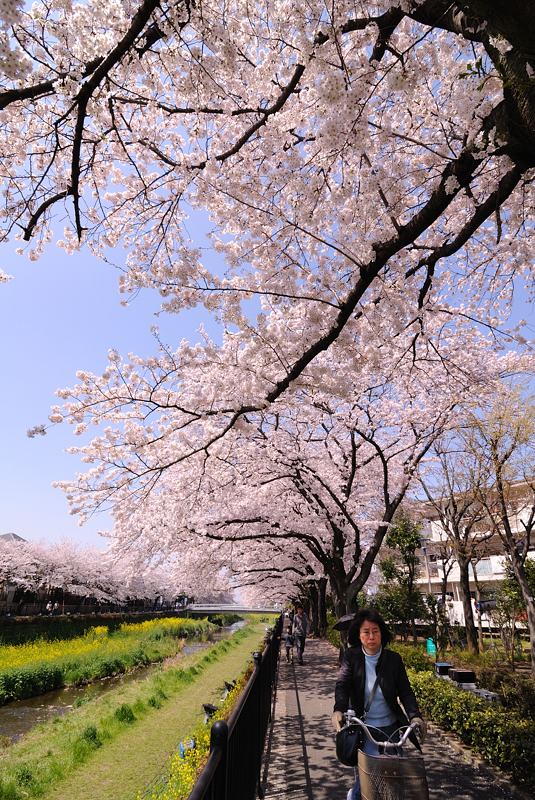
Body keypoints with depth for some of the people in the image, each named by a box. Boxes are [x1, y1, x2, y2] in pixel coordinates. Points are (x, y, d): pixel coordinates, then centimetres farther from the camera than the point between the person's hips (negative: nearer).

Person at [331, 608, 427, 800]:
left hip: (391, 727, 2)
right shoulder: (351, 657, -9)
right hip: (363, 728, -2)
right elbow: (342, 684, -21)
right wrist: (339, 710, -39)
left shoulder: (394, 659, -5)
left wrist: (415, 715, -25)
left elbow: (405, 691, -6)